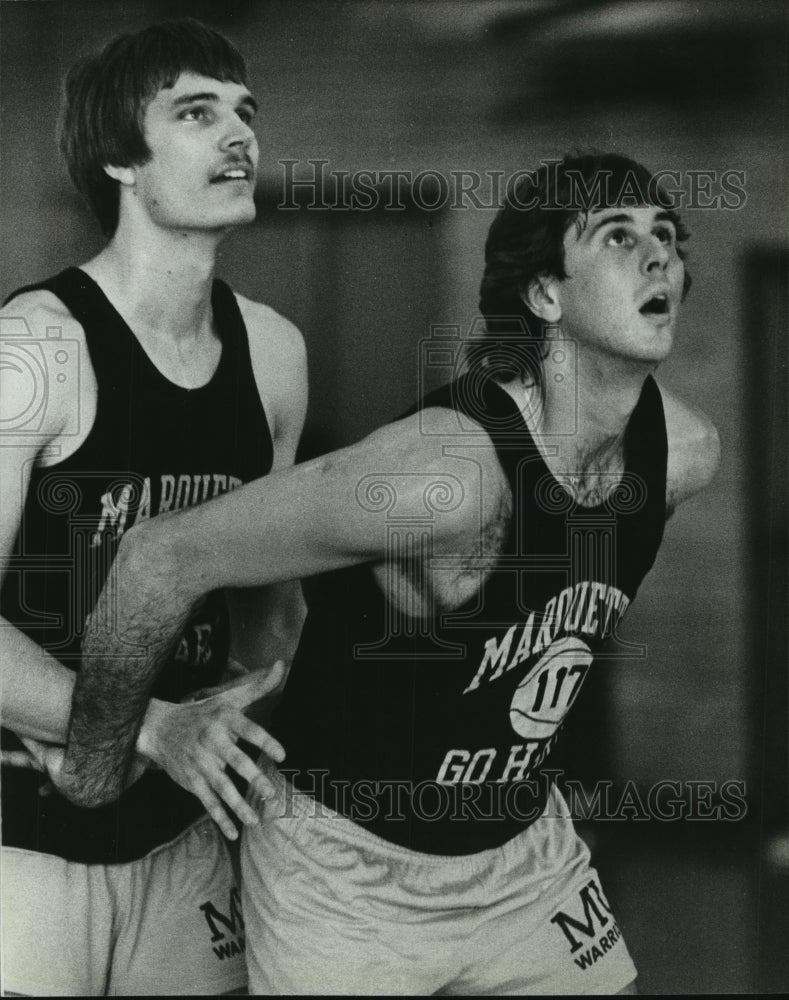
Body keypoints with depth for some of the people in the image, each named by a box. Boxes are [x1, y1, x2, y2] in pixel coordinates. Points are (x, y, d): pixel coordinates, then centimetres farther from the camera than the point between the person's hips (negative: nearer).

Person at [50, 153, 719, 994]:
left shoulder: (685, 453, -10)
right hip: (348, 870, -6)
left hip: (525, 848, 6)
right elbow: (163, 559, -26)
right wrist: (94, 770, -14)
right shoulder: (444, 471, -33)